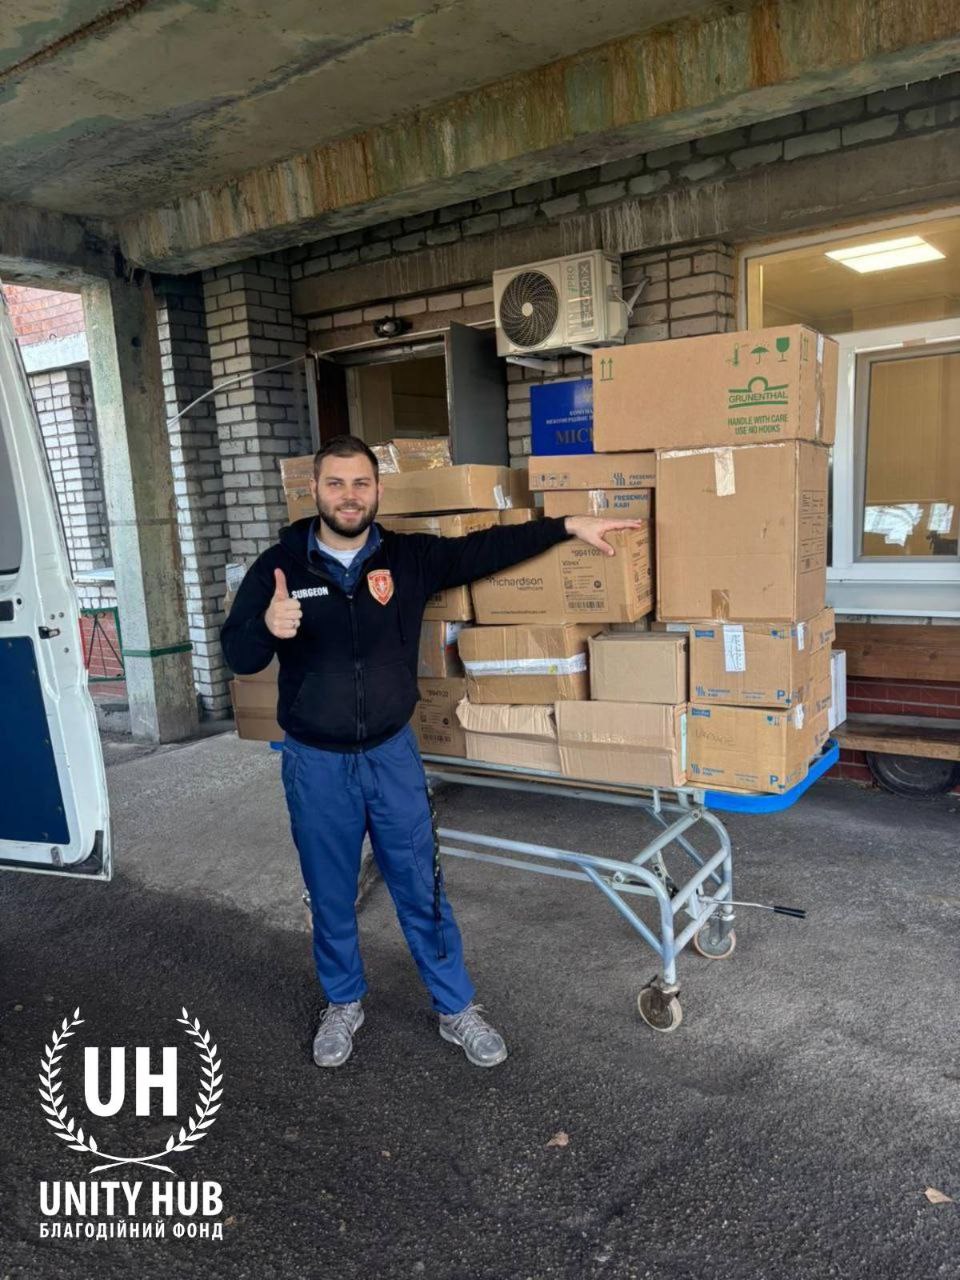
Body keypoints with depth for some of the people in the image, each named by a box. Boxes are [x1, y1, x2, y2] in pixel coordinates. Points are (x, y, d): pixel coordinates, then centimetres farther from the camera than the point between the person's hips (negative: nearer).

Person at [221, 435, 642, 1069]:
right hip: (316, 762, 0)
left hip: (392, 753, 1)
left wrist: (567, 526, -11)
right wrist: (267, 626, -30)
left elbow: (488, 547, -4)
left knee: (423, 891, 11)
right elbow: (236, 653, -7)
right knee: (331, 897, 16)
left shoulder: (410, 556, -4)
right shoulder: (279, 565, -7)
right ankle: (343, 1004, 40)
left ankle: (458, 1008, 29)